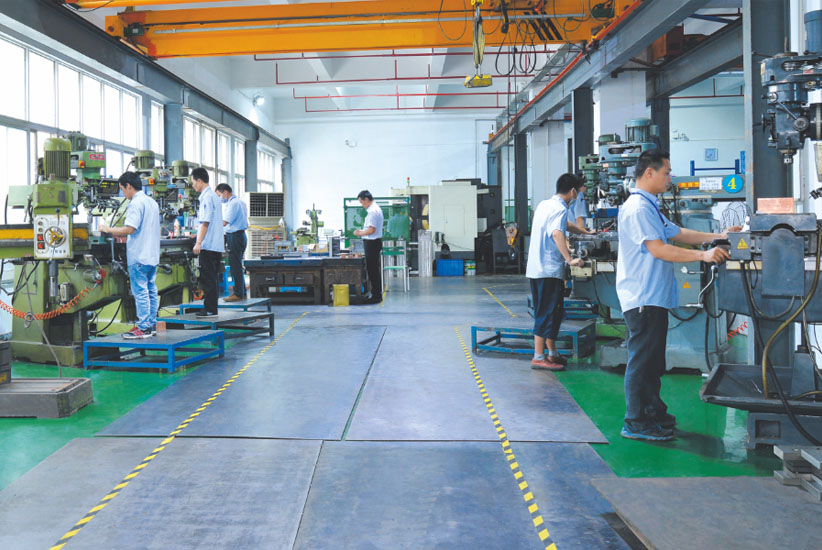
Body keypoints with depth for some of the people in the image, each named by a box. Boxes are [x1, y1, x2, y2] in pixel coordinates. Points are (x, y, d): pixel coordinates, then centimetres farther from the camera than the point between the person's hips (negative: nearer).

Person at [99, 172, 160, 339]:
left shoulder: (136, 203, -13)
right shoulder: (152, 202, 15)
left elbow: (130, 229, -22)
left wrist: (109, 230, -9)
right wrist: (120, 235, 24)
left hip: (139, 256, -9)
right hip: (152, 255, 9)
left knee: (140, 291, -5)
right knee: (151, 290, 12)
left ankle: (143, 328, -3)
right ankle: (152, 325, 17)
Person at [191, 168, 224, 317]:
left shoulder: (207, 197, -13)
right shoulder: (214, 196, 16)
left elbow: (205, 222, -18)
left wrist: (198, 242, -19)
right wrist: (197, 235, 29)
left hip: (208, 245, -10)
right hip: (217, 245, 10)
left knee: (207, 278, -5)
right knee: (211, 278, 12)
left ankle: (210, 309, -2)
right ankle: (211, 308, 16)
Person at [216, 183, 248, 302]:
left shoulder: (233, 203, -14)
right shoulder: (240, 202, 16)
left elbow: (224, 223, -20)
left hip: (234, 236, -10)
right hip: (241, 235, 10)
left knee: (235, 266, -6)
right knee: (238, 266, 14)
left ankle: (238, 294, -4)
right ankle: (242, 292, 17)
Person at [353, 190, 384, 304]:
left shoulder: (373, 211, -19)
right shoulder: (375, 208, 14)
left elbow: (372, 230, -23)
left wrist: (360, 233, -11)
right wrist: (362, 232, 14)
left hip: (372, 243, -11)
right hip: (374, 242, 11)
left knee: (372, 269, -5)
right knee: (375, 269, 15)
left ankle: (376, 296, 0)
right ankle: (377, 294, 22)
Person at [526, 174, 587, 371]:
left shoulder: (543, 205, 17)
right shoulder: (560, 209, -12)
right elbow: (557, 233, -31)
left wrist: (585, 232, 46)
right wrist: (570, 259, -36)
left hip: (535, 268, 9)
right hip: (550, 270, -9)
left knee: (549, 312, 16)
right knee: (547, 314, -5)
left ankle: (552, 354, 24)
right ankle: (539, 358, -2)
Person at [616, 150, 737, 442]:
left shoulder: (649, 208, 18)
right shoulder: (637, 208, -17)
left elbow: (678, 233, 22)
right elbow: (658, 249, -23)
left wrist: (718, 237, 16)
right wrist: (703, 255, -25)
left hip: (654, 296, 11)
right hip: (642, 298, -11)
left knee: (653, 360, 18)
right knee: (641, 360, -5)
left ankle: (653, 412, 29)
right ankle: (636, 423, 2)